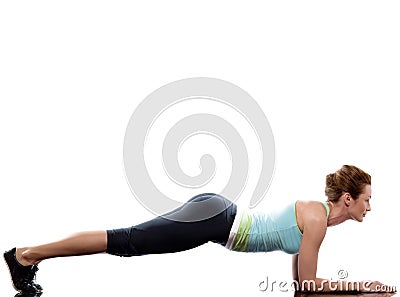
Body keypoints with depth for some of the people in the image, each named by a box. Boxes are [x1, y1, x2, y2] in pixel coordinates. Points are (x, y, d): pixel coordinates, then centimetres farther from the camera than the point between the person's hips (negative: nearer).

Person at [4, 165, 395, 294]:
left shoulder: (316, 210, 14)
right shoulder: (317, 220, -13)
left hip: (215, 212, 8)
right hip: (213, 219, -8)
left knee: (130, 241, 9)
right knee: (127, 241, -8)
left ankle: (32, 256, 15)